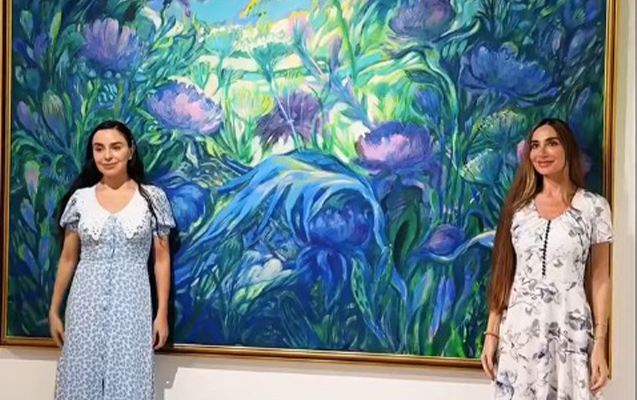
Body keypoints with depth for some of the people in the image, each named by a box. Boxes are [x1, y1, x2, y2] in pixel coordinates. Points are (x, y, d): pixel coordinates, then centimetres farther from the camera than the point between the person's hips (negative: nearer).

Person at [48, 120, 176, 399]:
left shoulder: (153, 198, -1)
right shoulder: (80, 198, 4)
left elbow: (162, 259, 1)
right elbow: (68, 258, 9)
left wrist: (162, 313, -3)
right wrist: (54, 310, 8)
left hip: (131, 305, -1)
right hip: (86, 305, 2)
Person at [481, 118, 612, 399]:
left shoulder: (594, 207, -1)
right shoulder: (518, 206, 6)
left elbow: (600, 280, -1)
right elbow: (503, 274, 7)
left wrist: (600, 344, -5)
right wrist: (491, 332, 3)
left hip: (570, 332, -2)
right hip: (518, 330, 2)